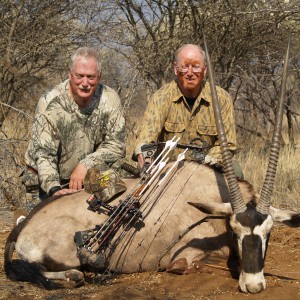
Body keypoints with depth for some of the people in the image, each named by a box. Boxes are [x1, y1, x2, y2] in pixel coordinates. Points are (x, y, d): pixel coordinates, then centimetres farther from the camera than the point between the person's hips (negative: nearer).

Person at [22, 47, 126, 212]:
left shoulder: (109, 99, -13)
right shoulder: (50, 103, -20)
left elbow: (116, 145, -10)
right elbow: (43, 154, -22)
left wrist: (85, 165, -23)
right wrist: (54, 189, -38)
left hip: (88, 179, 3)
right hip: (47, 182, -2)